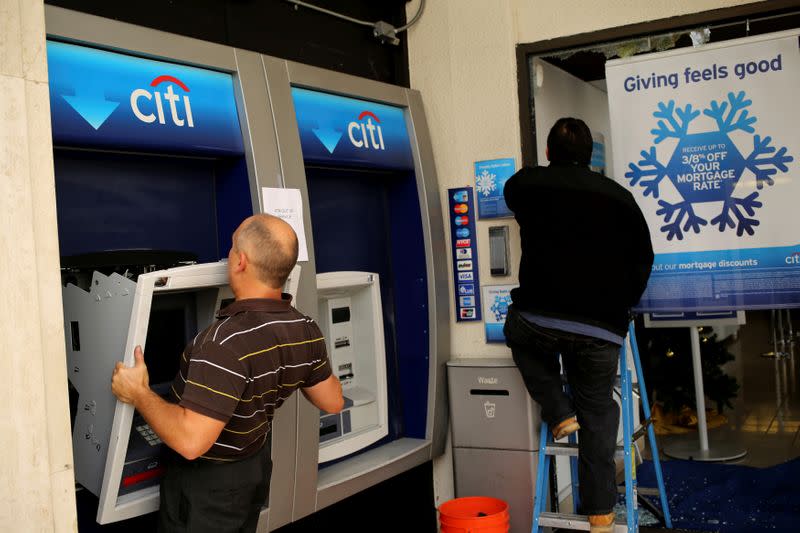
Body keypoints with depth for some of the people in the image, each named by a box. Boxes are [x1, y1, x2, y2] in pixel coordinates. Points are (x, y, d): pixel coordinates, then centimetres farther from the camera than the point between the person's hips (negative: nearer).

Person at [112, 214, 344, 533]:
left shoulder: (228, 341, -35)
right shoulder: (307, 331, -11)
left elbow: (191, 441, -37)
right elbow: (334, 402, 3)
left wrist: (138, 393, -24)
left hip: (207, 483, -7)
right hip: (256, 466, 7)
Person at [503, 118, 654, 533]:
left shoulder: (525, 184, 6)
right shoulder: (619, 197, 10)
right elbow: (643, 260, 15)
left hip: (540, 319, -1)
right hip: (602, 328, 2)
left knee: (519, 331, 33)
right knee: (597, 411, 15)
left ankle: (559, 413, 21)